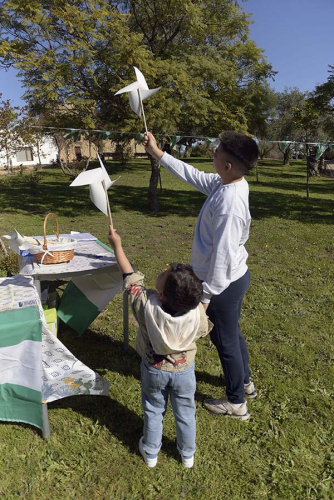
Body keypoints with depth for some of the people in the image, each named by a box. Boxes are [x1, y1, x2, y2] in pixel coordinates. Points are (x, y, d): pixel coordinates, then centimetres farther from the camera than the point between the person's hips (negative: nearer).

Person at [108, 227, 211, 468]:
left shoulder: (147, 305, -34)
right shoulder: (197, 311, -30)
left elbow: (131, 277, -18)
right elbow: (203, 330, -6)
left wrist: (117, 245, -6)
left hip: (154, 369, 0)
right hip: (184, 370, 1)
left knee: (153, 411, 24)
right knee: (185, 412, 24)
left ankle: (150, 452, 46)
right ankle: (188, 454, 47)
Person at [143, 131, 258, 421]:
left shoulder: (229, 203, -30)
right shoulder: (227, 184, -2)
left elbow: (223, 255, -28)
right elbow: (192, 175, 11)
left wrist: (207, 296, -20)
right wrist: (158, 154, 14)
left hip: (224, 282, -9)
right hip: (236, 276, 9)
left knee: (225, 339, 10)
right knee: (232, 333, 27)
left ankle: (236, 402, 34)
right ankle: (245, 381, 50)